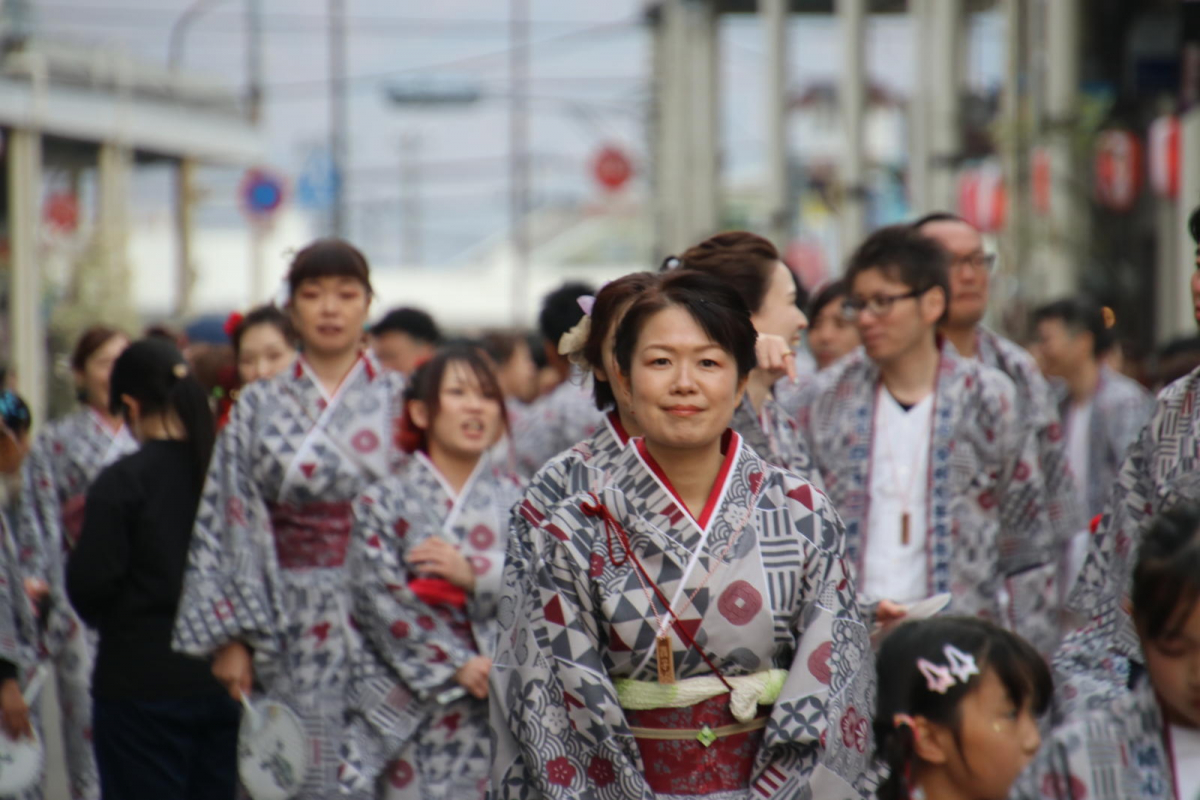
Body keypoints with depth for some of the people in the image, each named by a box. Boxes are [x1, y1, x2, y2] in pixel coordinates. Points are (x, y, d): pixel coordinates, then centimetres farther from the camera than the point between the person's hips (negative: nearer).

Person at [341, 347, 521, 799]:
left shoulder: (515, 502, 11)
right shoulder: (383, 503, 5)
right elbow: (382, 604, -5)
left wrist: (474, 575, -12)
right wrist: (459, 666, -13)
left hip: (499, 708, 2)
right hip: (413, 705, -1)